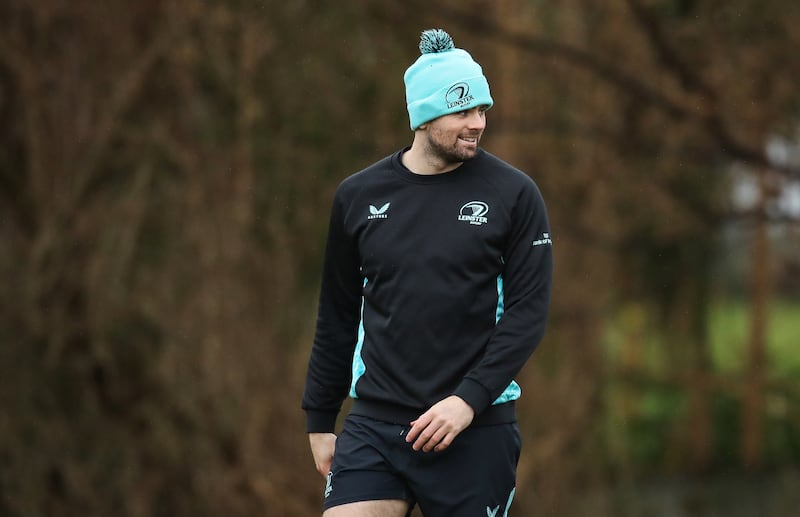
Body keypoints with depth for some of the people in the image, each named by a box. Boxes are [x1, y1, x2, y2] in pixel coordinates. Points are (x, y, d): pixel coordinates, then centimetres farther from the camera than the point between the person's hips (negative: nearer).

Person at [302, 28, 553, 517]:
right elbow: (338, 316, 13)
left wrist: (469, 400, -14)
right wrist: (320, 419, 13)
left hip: (476, 427, -2)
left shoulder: (514, 194, -2)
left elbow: (528, 311, -5)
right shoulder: (358, 196, 6)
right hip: (375, 422, 2)